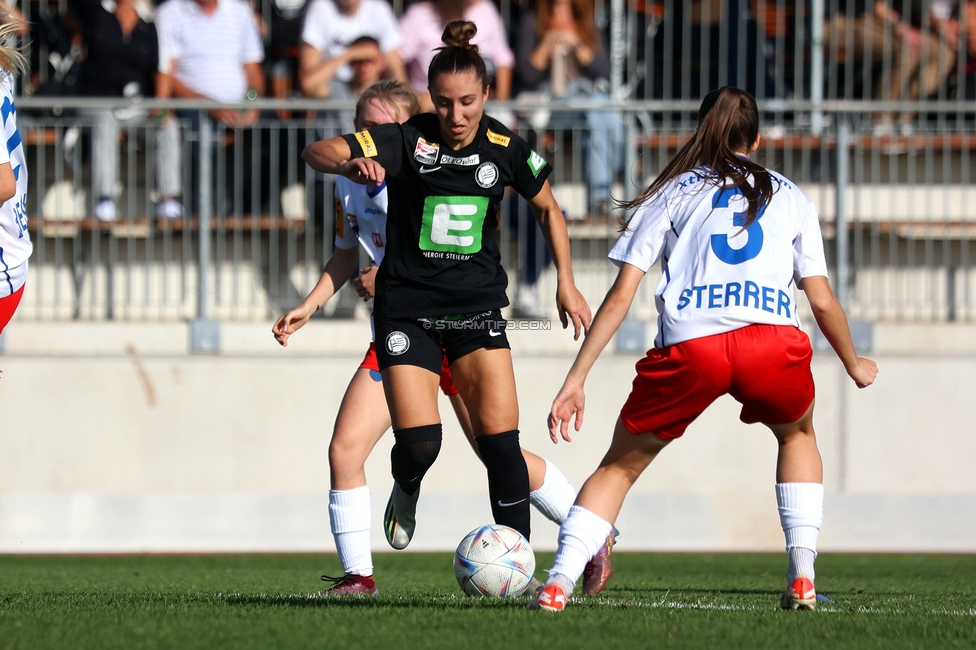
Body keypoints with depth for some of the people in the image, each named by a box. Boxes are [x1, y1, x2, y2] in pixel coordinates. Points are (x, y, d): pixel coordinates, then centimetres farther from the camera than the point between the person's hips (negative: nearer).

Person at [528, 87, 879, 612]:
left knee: (621, 465, 15)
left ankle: (557, 585, -3)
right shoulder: (790, 197, 26)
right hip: (774, 340, 1)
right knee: (798, 434, 33)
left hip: (689, 348, -1)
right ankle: (802, 579, 19)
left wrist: (576, 379, 13)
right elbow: (822, 301, 23)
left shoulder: (672, 193, 23)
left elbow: (619, 297, 14)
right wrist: (854, 365, 40)